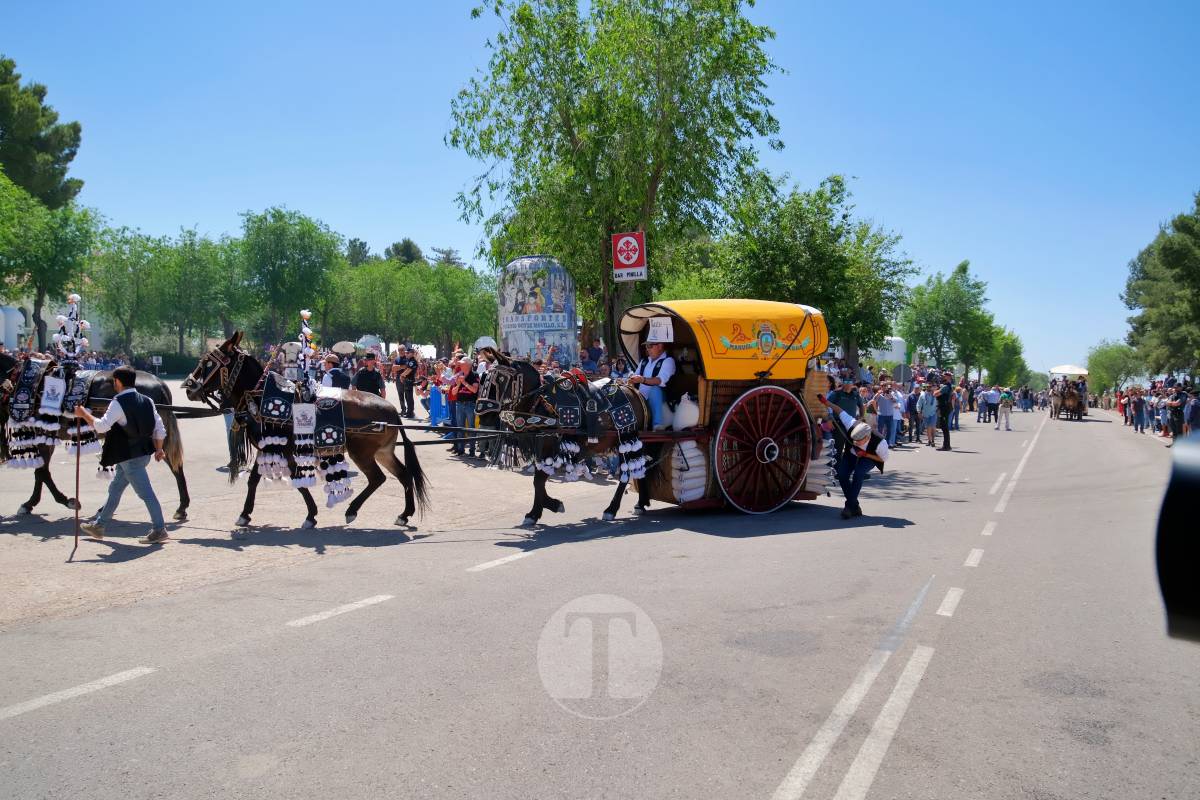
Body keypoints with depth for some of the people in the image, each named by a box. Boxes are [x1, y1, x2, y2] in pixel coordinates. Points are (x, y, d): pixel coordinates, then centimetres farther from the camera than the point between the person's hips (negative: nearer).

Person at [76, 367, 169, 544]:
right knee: (115, 489, 20)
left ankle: (159, 530, -2)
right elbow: (160, 429, 8)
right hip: (143, 453, 9)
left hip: (129, 457, -9)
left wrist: (83, 414, -9)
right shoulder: (147, 400, 7)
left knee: (145, 493, -5)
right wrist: (159, 449, 19)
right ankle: (99, 526, 32)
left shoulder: (118, 403, -15)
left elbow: (102, 426, -23)